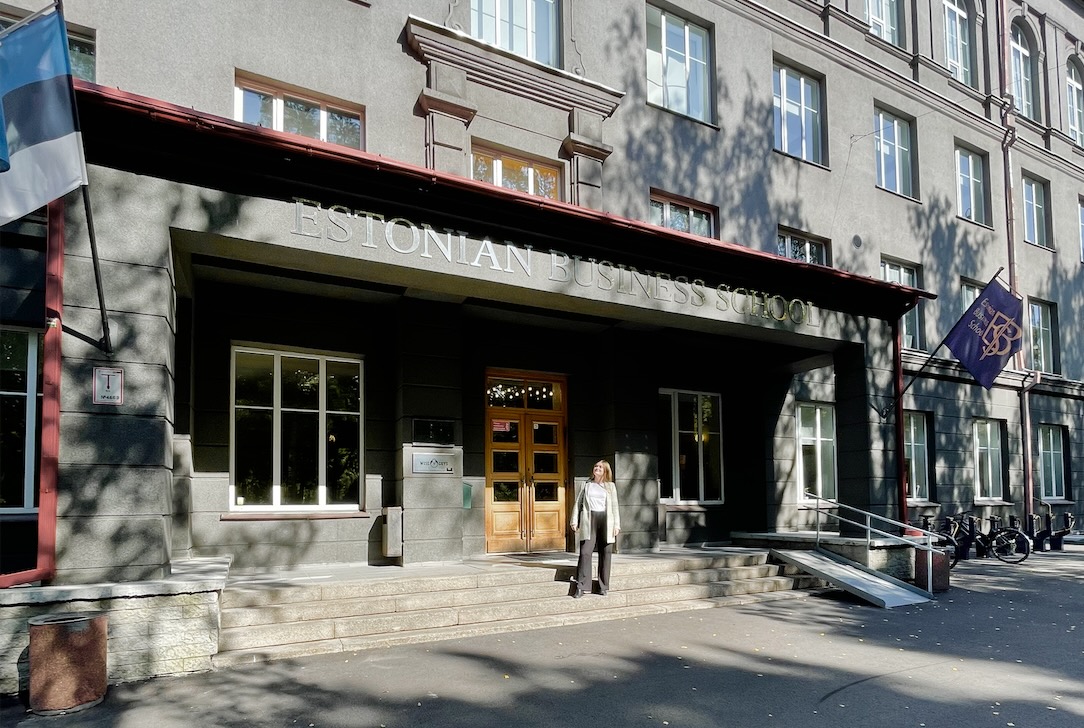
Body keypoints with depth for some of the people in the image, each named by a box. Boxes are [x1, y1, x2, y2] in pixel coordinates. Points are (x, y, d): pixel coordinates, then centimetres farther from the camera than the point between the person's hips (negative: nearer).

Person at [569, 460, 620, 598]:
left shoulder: (610, 486, 14)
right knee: (585, 552, -11)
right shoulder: (586, 485, 15)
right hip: (589, 520, -1)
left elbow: (614, 506, 9)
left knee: (605, 554, 2)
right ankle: (580, 586, -11)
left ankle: (603, 586, 10)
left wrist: (616, 525, 1)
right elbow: (578, 503, 11)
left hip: (606, 521, 1)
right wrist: (574, 521, 2)